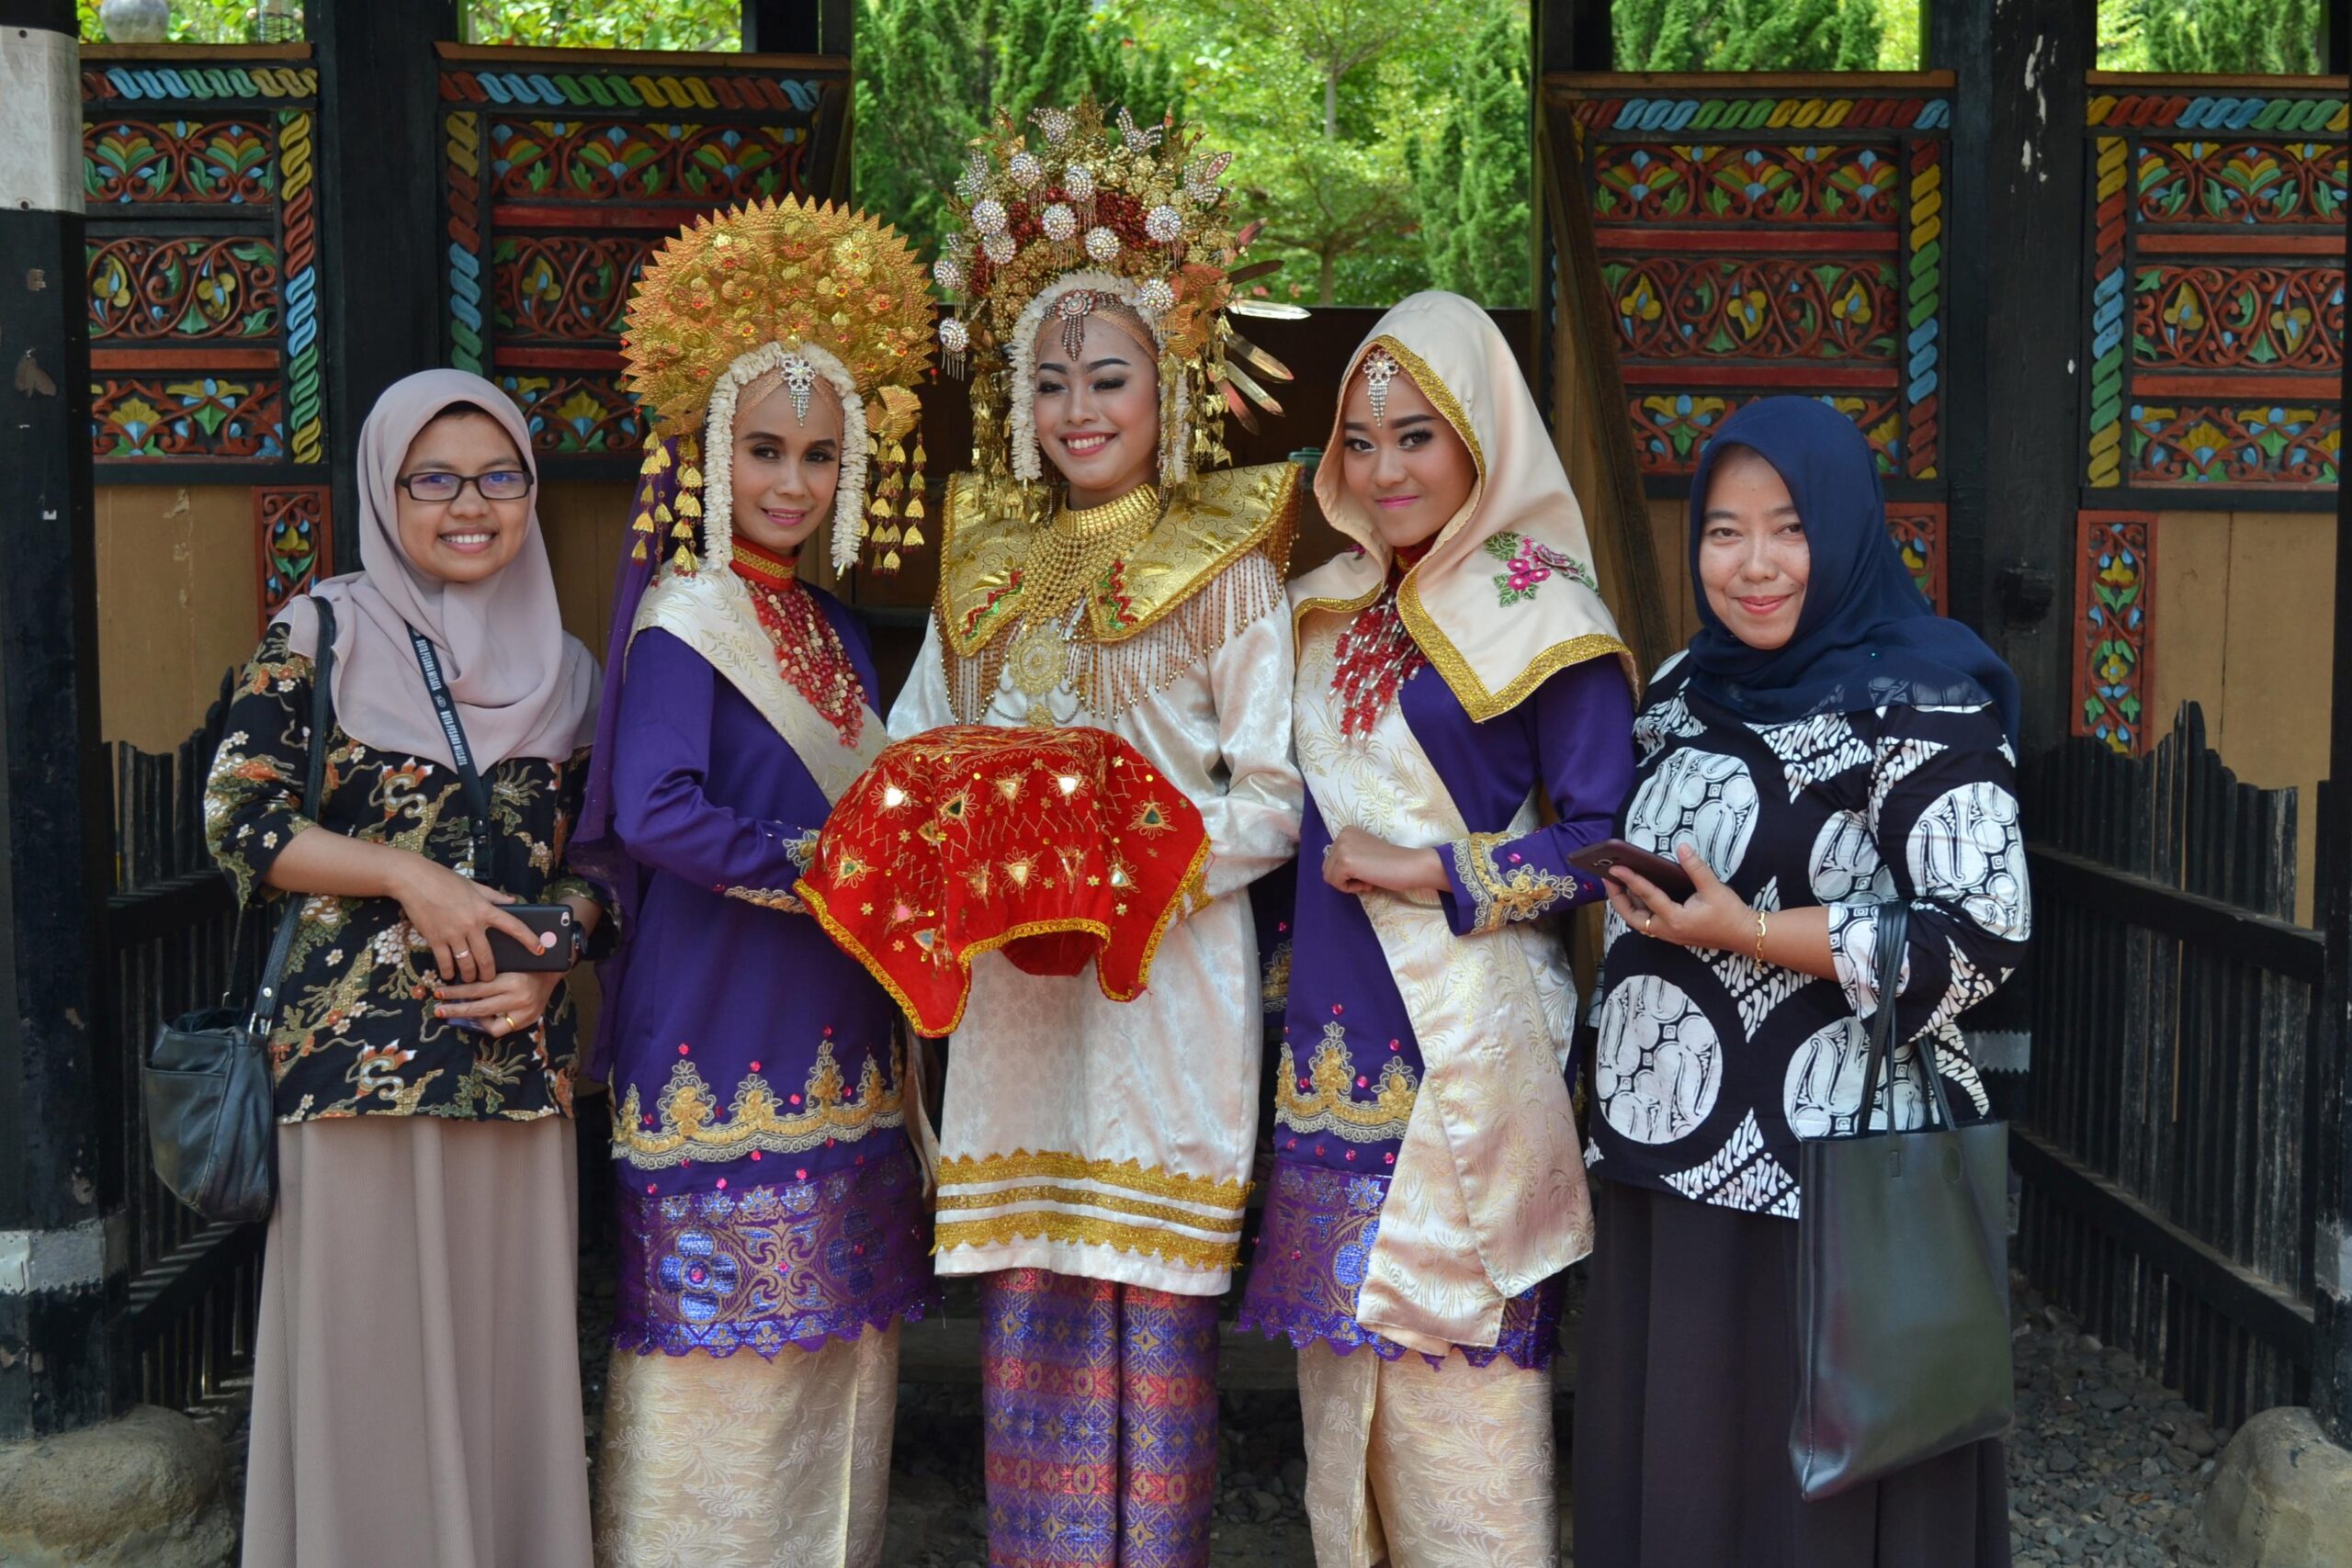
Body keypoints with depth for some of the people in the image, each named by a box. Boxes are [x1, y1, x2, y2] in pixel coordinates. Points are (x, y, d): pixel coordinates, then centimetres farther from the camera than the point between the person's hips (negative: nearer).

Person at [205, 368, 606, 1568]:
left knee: (508, 1335, 6)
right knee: (369, 1346, 1)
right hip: (359, 1049, -3)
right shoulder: (320, 634, 2)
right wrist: (409, 876, -13)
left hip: (518, 1053, 3)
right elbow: (238, 816, -4)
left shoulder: (564, 667, 13)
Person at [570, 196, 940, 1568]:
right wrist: (821, 870, -20)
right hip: (721, 1033, -8)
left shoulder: (836, 630, 15)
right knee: (726, 1352, -1)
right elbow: (656, 814, -22)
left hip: (839, 1040, 8)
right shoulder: (683, 622, -9)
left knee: (834, 1355, 13)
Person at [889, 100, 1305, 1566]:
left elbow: (1273, 800, -5)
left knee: (1152, 1316, 1)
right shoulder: (986, 560, 13)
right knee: (1031, 1313, 8)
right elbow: (915, 756, 15)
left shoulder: (1224, 565, -1)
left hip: (1170, 975, -4)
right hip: (1015, 978, 4)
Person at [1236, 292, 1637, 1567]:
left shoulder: (1540, 614, -6)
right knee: (1347, 1366, 13)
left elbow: (1600, 836, -9)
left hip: (1468, 1031, -6)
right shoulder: (1328, 612, 13)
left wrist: (1438, 876, -15)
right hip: (1337, 1031, 7)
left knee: (1455, 1366, -2)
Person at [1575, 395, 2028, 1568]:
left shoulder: (1919, 702, -11)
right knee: (1661, 1463, 14)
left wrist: (1749, 934, -20)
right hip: (1668, 1150, 7)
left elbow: (1984, 934, -17)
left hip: (1827, 1164, -7)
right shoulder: (1687, 689, 11)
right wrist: (1617, 1090, 16)